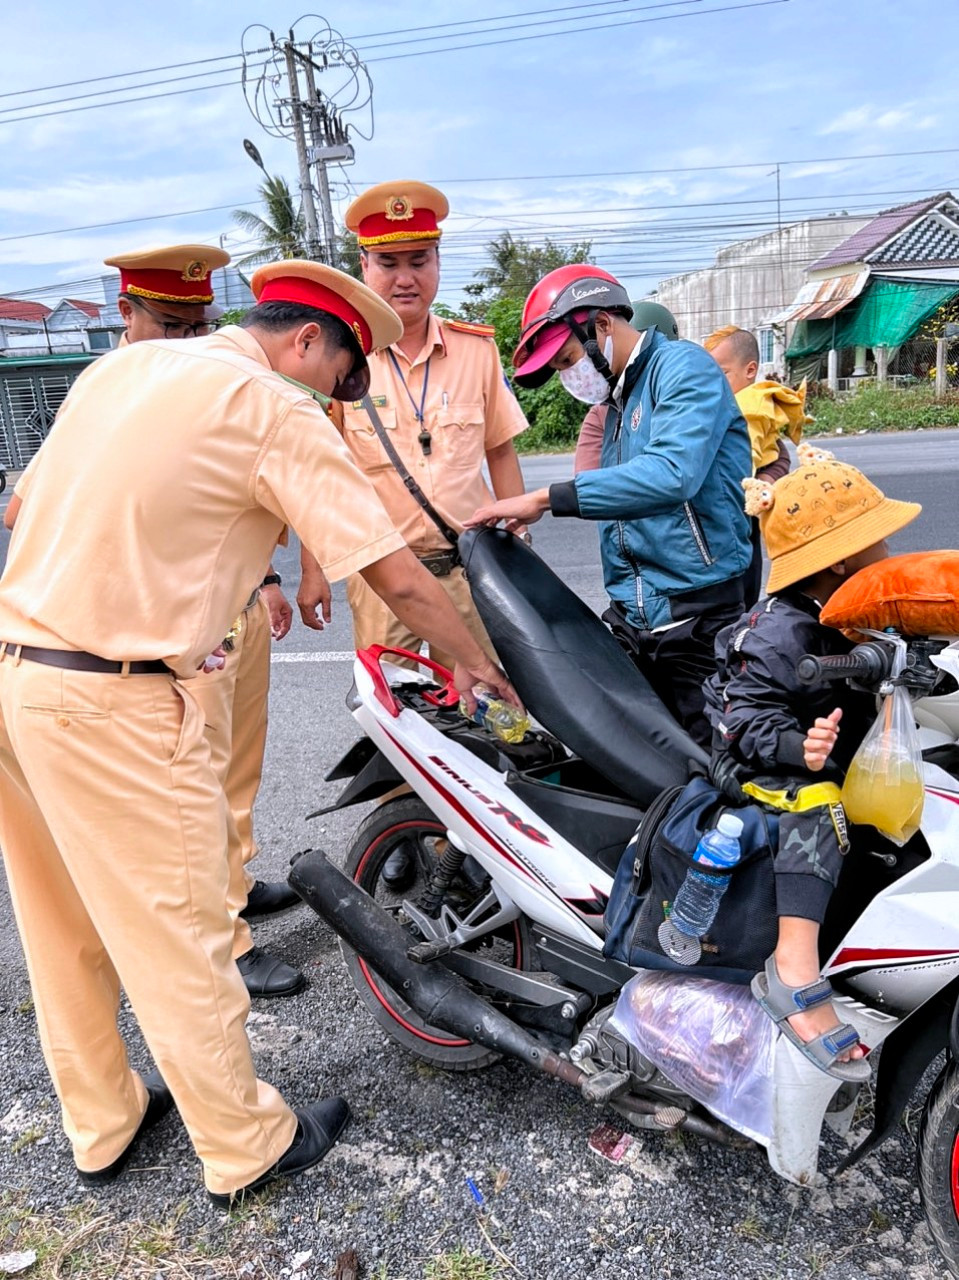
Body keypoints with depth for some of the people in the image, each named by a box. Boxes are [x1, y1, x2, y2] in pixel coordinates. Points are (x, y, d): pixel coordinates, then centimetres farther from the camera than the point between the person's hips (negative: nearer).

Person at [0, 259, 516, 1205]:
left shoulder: (119, 366, 14)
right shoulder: (277, 414, -9)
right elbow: (398, 578, -9)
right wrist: (472, 659, 6)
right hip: (112, 701, -8)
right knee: (176, 937, 6)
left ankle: (100, 1125, 39)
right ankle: (247, 1147, 26)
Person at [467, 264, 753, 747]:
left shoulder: (682, 366, -7)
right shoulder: (619, 402, 20)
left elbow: (670, 473, -27)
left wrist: (546, 499, -27)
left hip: (698, 617, -8)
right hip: (630, 619, 8)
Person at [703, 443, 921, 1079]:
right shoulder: (781, 633, -21)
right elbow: (745, 719, -24)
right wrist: (798, 748, -40)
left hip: (837, 762, 9)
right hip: (757, 771, -9)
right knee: (815, 807, -36)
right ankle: (796, 967, -43)